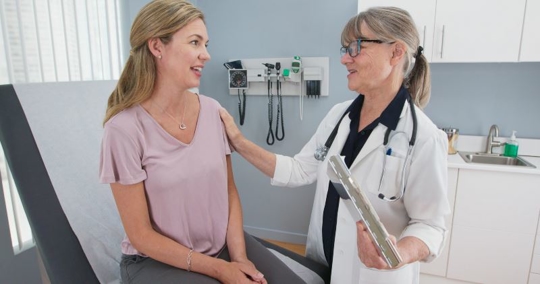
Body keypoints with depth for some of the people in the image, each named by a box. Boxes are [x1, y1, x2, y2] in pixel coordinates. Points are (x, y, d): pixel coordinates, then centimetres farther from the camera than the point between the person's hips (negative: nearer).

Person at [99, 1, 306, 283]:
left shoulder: (212, 110, -5)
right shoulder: (124, 128, -18)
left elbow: (229, 191, 3)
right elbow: (140, 235, -13)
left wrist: (239, 256, -7)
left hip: (223, 244, 4)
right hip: (157, 260, -3)